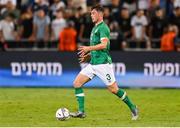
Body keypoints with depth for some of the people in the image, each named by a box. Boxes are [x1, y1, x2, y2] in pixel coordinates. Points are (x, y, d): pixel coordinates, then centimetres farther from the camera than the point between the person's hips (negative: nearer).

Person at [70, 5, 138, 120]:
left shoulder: (103, 27, -11)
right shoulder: (95, 28, 19)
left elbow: (104, 45, -24)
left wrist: (88, 48, -21)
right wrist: (88, 55, 17)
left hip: (103, 63, -9)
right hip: (93, 63, 9)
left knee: (114, 89, -5)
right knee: (77, 83, -2)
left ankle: (133, 108, 12)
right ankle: (81, 112, -3)